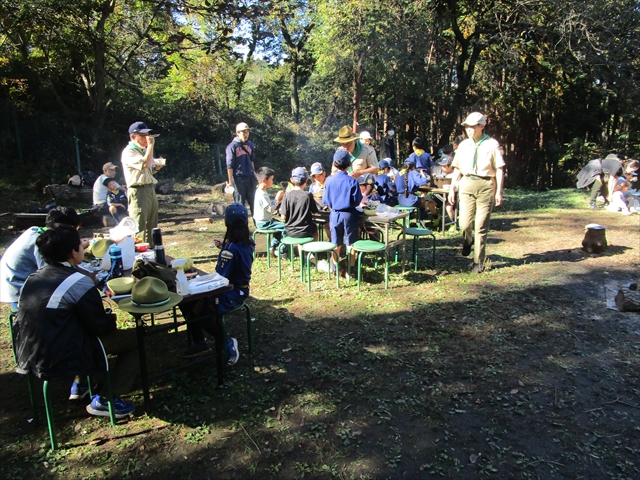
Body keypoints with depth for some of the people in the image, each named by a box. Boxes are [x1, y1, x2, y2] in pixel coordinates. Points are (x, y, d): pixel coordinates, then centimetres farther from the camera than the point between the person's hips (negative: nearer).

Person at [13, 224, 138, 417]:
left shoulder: (33, 278, 5)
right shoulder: (78, 281, -19)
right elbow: (99, 326, -13)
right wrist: (111, 318, 8)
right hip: (62, 360, -9)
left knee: (86, 331, 31)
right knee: (134, 338, 1)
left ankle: (80, 385, 33)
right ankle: (105, 399, 3)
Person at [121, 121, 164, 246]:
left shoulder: (145, 150, 19)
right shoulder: (129, 152, -10)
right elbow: (145, 164, -26)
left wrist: (156, 167, 7)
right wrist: (151, 145, -17)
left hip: (151, 190, 9)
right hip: (138, 191, -9)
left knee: (152, 225, 14)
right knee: (139, 227, -9)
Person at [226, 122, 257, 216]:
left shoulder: (250, 144, 10)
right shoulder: (232, 146, -7)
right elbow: (229, 165, -8)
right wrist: (230, 182, -11)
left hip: (250, 178, 5)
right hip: (238, 179, -5)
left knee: (254, 202, 9)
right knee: (240, 204, 3)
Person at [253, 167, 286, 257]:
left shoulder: (262, 192, 12)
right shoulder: (262, 194, -22)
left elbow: (270, 205, 16)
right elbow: (270, 209, -24)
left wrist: (279, 199, 4)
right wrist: (277, 198, -13)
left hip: (266, 220, 11)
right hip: (264, 223, -11)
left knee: (280, 225, 27)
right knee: (285, 227, -18)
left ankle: (273, 247, 28)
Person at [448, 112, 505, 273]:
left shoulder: (492, 145, -1)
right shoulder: (463, 145, 11)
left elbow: (499, 169, -2)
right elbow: (457, 169, 15)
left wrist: (499, 191, -8)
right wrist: (452, 189, 10)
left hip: (486, 185, -3)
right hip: (467, 184, 3)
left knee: (481, 227, -1)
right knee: (464, 224, -2)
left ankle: (478, 262, 11)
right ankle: (468, 241, 35)